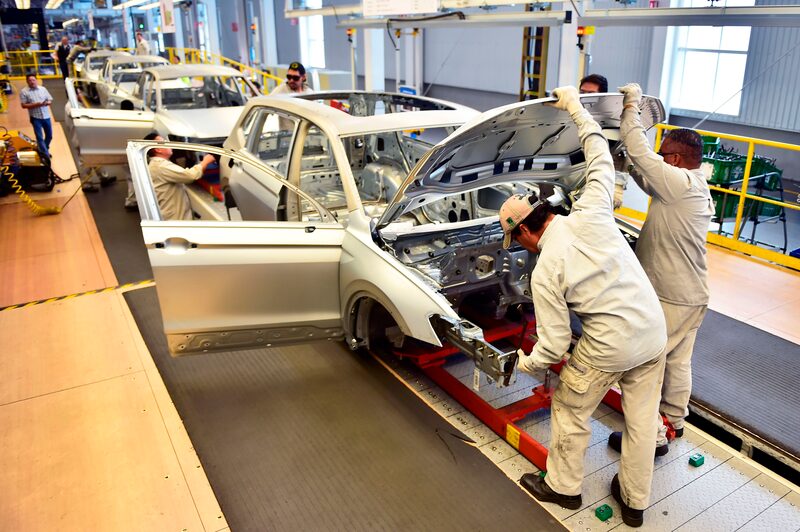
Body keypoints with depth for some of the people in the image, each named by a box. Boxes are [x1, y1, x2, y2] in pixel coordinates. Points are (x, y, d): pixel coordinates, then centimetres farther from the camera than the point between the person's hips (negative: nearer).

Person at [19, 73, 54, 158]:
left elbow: (50, 100, 8)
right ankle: (46, 155, -3)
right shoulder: (24, 92, -4)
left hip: (46, 116, 4)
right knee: (40, 137, -6)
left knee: (49, 135, 14)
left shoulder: (43, 89, 5)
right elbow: (23, 105, -8)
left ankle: (44, 150, 38)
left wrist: (46, 103, -16)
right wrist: (36, 105, -20)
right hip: (35, 118, -4)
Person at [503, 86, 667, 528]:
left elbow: (554, 344, -12)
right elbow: (600, 158, 10)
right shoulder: (590, 213, -6)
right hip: (654, 332, 7)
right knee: (641, 419, 20)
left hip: (608, 347, -6)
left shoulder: (544, 272, -16)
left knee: (570, 413, 18)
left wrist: (527, 363, 9)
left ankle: (562, 486, 38)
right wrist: (575, 107, 18)